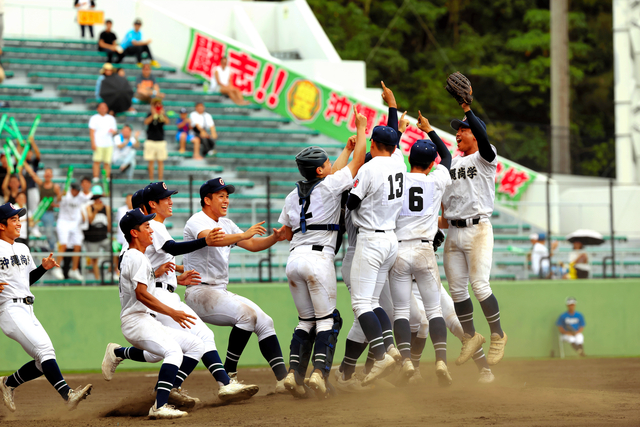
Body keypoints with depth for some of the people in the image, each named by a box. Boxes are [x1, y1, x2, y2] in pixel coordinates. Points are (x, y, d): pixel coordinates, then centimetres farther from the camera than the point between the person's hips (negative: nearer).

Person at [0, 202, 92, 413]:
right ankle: (68, 394, -33)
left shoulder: (23, 249, 19)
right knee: (44, 348, -23)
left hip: (27, 311, 9)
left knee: (43, 362, 4)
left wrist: (44, 267, 11)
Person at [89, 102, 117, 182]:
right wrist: (93, 143, -11)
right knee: (97, 161, -9)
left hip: (109, 144, 3)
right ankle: (96, 178, -7)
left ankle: (107, 179, 2)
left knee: (107, 163, 0)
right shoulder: (94, 118, 5)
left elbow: (115, 131, 17)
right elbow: (92, 131, -1)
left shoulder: (111, 118, 16)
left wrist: (113, 131, -9)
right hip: (98, 144, -3)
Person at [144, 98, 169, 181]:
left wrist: (162, 114, -29)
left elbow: (167, 122, -14)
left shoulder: (163, 115, 4)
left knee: (161, 161, 0)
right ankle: (151, 179, 6)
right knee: (151, 162, 1)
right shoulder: (150, 114, 2)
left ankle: (160, 179, 2)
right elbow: (146, 122, -15)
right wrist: (153, 114, -28)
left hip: (161, 141, 1)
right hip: (151, 141, -1)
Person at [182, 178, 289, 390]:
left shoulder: (226, 224, 18)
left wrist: (275, 237, -4)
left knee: (265, 321, -3)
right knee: (246, 313, -27)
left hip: (221, 293, 9)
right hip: (199, 292, -9)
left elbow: (253, 245, 14)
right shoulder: (197, 221, -9)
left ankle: (283, 379, -7)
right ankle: (228, 374, -20)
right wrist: (243, 235, -40)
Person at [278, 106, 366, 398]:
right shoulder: (329, 186, 0)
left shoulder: (293, 196, 17)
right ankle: (320, 371, -17)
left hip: (294, 259, 6)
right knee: (327, 319, -1)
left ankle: (294, 372, -3)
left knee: (307, 320, 13)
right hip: (319, 258, -6)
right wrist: (361, 129, 20)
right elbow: (358, 161, 4)